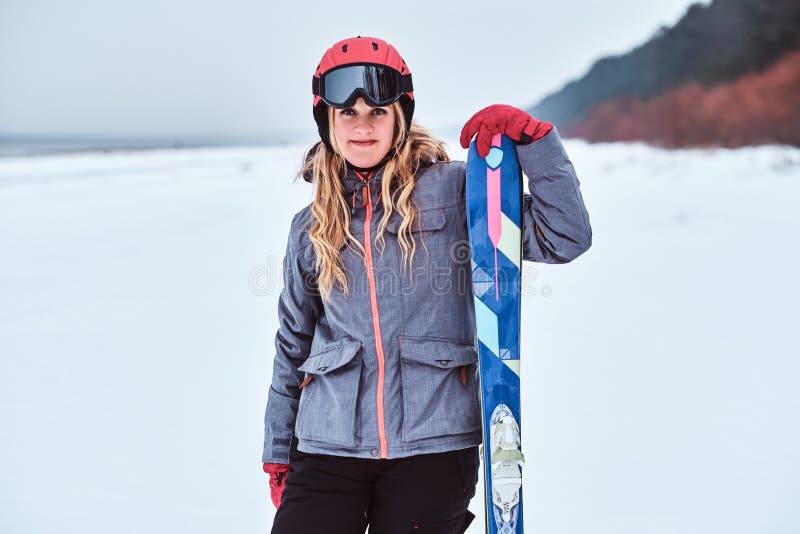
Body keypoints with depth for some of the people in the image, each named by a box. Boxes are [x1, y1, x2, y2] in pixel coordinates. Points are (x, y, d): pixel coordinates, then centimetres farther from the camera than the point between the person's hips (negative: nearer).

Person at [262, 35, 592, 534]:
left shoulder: (452, 190, 2)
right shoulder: (312, 227, 11)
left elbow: (565, 239, -5)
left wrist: (533, 137, -14)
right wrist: (278, 452, 19)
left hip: (432, 444, -2)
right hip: (328, 449, 2)